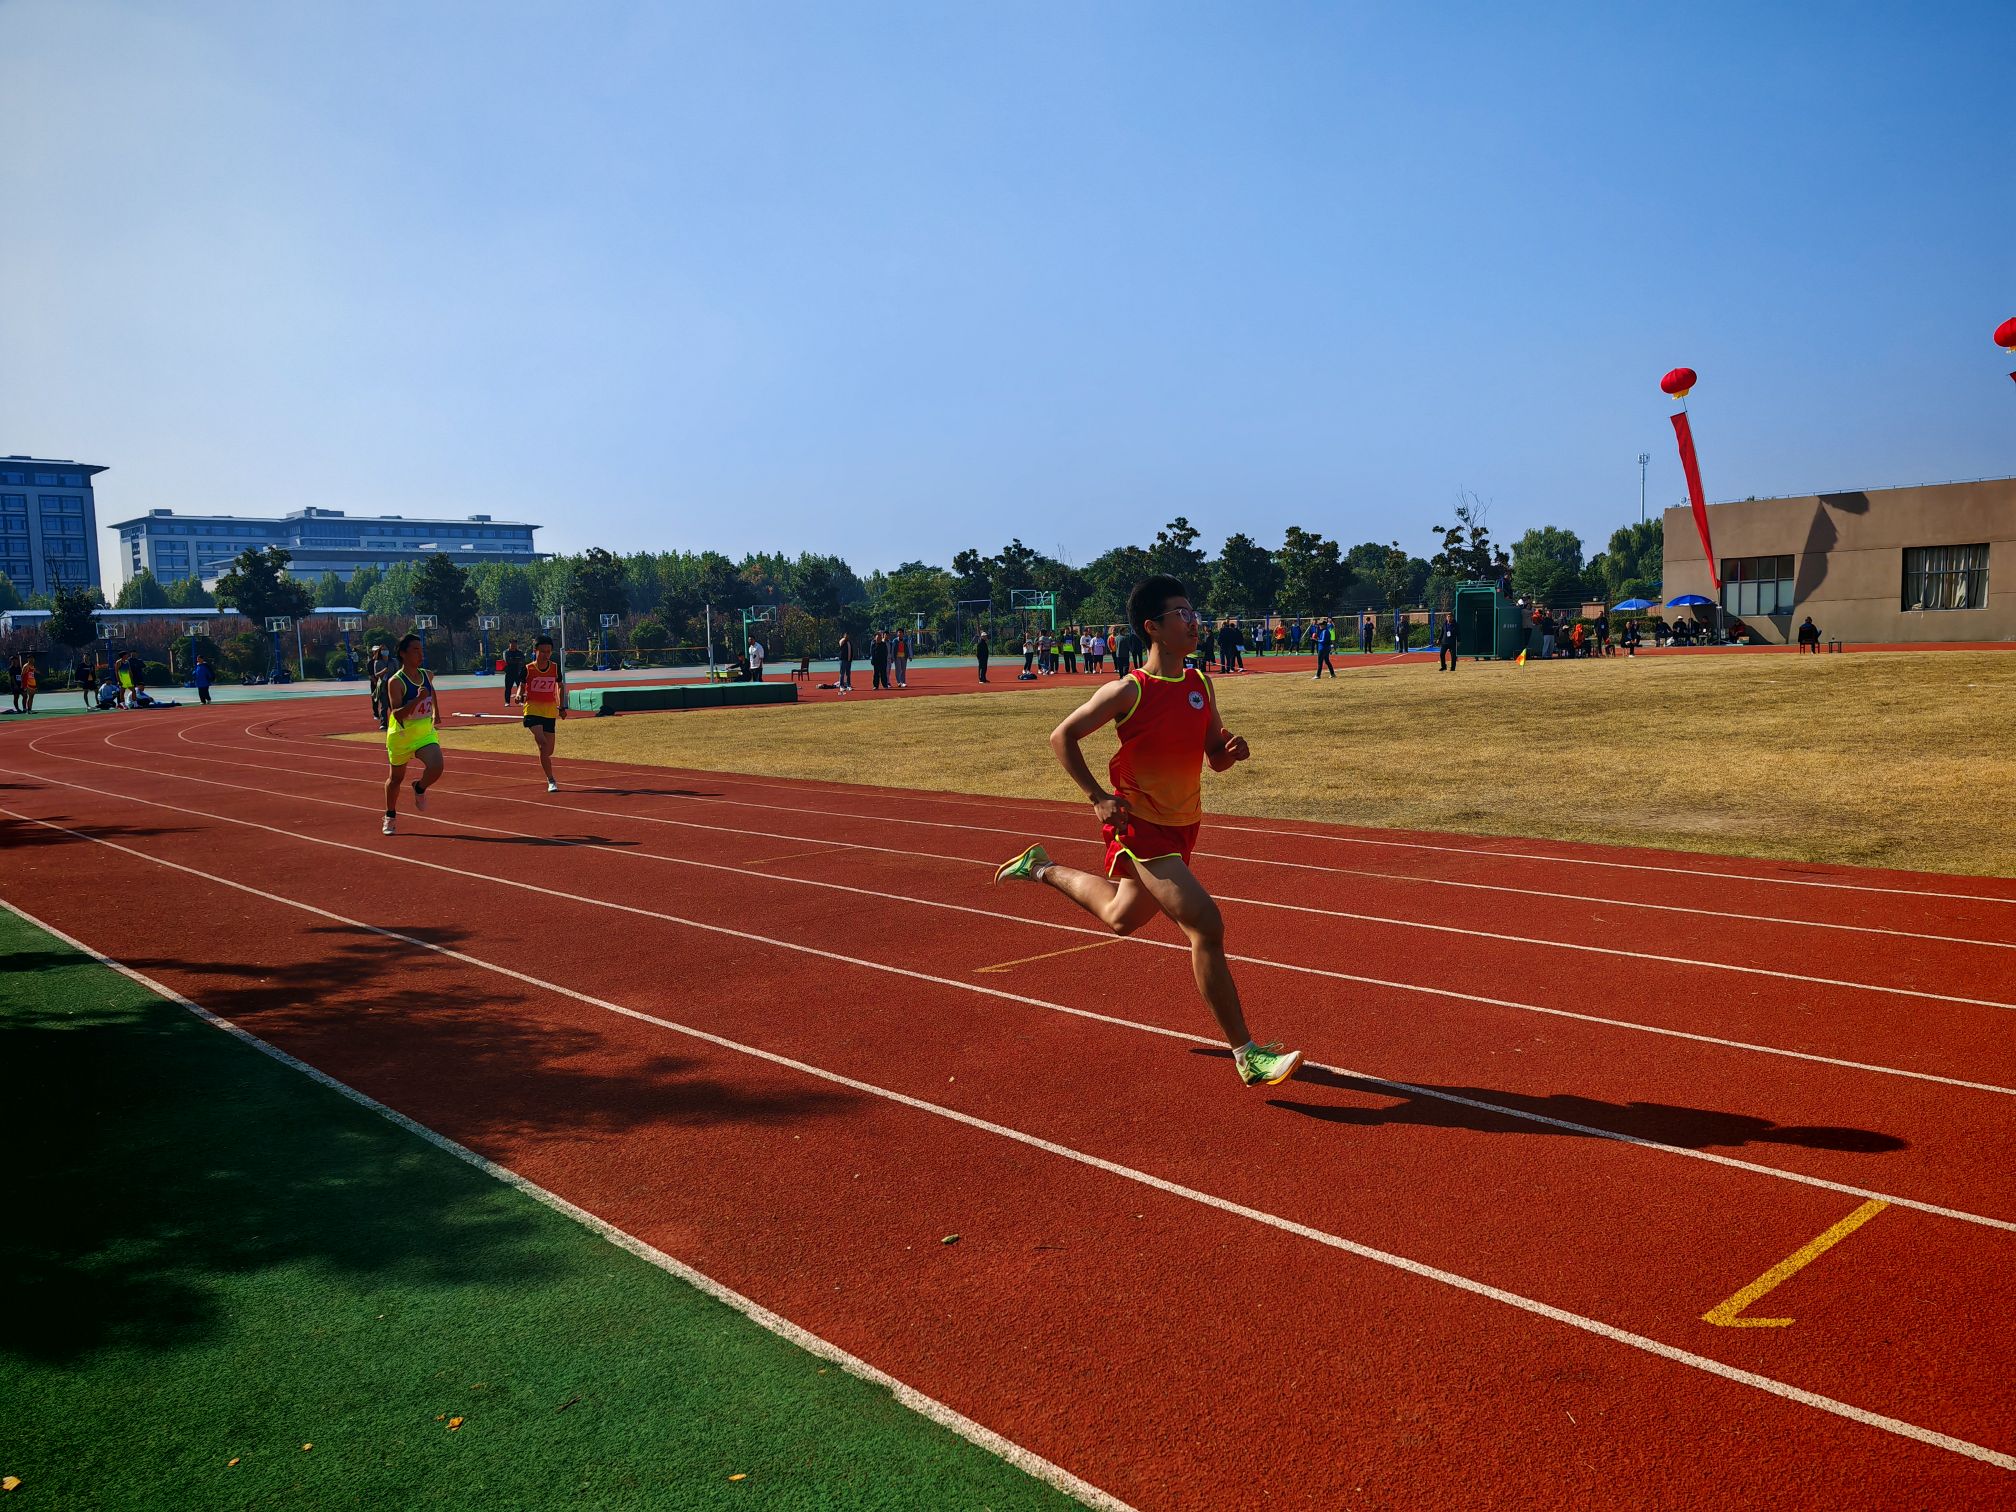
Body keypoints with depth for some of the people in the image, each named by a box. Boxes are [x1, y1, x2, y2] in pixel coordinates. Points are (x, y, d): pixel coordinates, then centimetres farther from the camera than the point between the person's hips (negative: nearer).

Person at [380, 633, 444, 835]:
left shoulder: (427, 675, -2)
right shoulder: (395, 682, -18)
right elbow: (397, 714, -28)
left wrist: (434, 712, 26)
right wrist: (418, 699, -39)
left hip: (426, 732, 3)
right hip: (401, 735, -3)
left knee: (436, 767, -21)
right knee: (396, 778, 14)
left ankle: (419, 789, 13)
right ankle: (390, 816, 36)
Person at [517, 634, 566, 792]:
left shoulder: (556, 668, 3)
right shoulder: (527, 670, -5)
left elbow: (561, 687, 18)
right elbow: (521, 687, 5)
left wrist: (562, 707, 15)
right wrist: (520, 697, -18)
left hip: (550, 711, 3)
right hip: (532, 709, -3)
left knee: (548, 751, 6)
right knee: (543, 744, -22)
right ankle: (551, 781, -18)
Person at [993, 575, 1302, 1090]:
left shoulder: (1201, 685, 0)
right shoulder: (1130, 691, -19)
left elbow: (1214, 757, 9)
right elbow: (1062, 737, -12)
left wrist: (1231, 748, -15)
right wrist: (1098, 797, -18)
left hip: (1183, 823, 8)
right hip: (1140, 824, -8)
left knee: (1122, 917, 26)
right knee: (1205, 925, -18)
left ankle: (1041, 868, 50)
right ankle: (1248, 1056, -10)